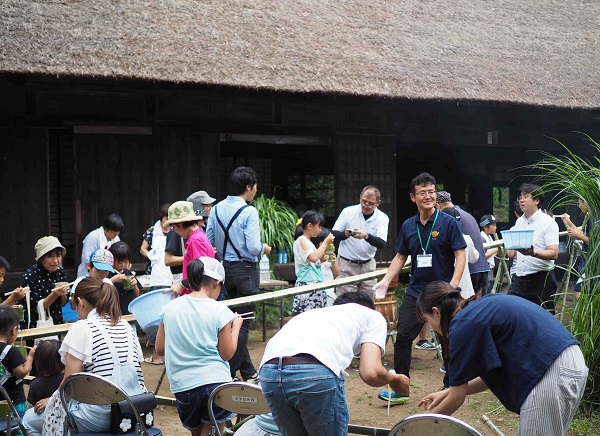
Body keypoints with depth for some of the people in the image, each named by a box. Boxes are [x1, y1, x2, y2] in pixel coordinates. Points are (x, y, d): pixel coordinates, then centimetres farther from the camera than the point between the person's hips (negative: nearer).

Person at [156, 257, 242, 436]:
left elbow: (159, 349, 9)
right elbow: (227, 354, -3)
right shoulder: (220, 311, -7)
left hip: (183, 386, 4)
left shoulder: (170, 308, 3)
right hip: (215, 381, -3)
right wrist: (236, 326, 10)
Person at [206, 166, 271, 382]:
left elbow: (208, 242, 6)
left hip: (224, 268, 7)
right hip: (245, 270, -7)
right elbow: (253, 247, -20)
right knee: (243, 323, 2)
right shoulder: (249, 211, -15)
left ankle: (248, 371, 25)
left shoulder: (216, 209, 3)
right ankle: (229, 373, 2)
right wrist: (264, 249, 1)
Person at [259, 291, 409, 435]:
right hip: (316, 371, -5)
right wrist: (395, 380, 31)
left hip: (268, 371, 5)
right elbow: (370, 373, 8)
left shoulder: (315, 313, 40)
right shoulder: (373, 315, 26)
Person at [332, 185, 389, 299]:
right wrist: (345, 234, -24)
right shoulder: (348, 211, -4)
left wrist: (366, 236, -34)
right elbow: (333, 234, -2)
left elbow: (381, 243, -14)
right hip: (346, 264, -2)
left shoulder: (382, 218, -2)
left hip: (368, 265, 2)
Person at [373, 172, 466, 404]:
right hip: (415, 291, 4)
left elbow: (460, 256, -9)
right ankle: (400, 389, 5)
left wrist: (453, 286, -20)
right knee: (402, 337, -3)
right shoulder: (408, 226, 6)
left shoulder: (448, 222, -7)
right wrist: (385, 281, 4)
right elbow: (400, 257, 15)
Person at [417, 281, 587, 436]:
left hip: (552, 374, -9)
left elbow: (457, 398, -2)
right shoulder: (481, 309, 17)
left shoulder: (463, 324, -8)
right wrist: (447, 393, 23)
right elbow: (495, 373, 22)